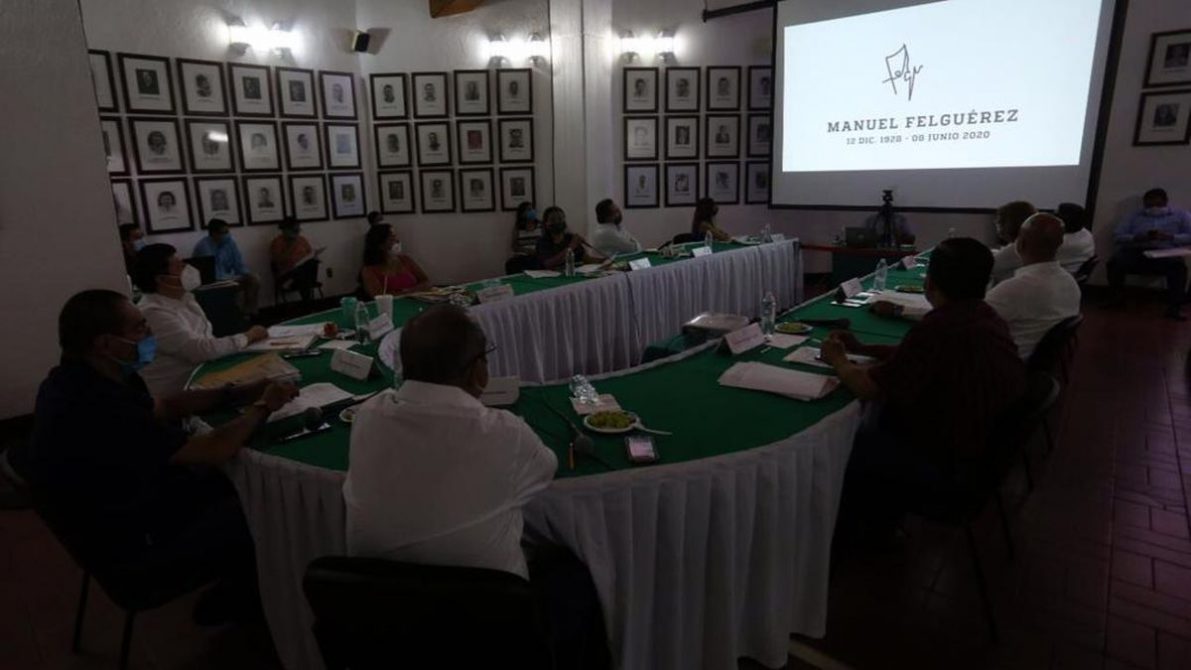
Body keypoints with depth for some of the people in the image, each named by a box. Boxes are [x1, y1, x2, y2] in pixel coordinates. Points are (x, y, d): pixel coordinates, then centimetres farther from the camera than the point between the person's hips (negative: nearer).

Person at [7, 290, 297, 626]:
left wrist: (241, 393, -2)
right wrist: (263, 407, -14)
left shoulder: (79, 378, -5)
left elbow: (162, 407, 9)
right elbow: (216, 450, -32)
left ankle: (238, 585, 27)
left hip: (132, 502, 9)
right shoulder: (100, 411, -36)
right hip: (135, 547, -9)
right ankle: (240, 594, 22)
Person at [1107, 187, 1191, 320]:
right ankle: (1115, 298, -15)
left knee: (1178, 266, -36)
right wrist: (1138, 238, -9)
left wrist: (1169, 237, -10)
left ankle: (1174, 307, -33)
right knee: (1115, 262, -33)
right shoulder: (1135, 217, 21)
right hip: (1136, 251, 1)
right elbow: (1117, 236, 8)